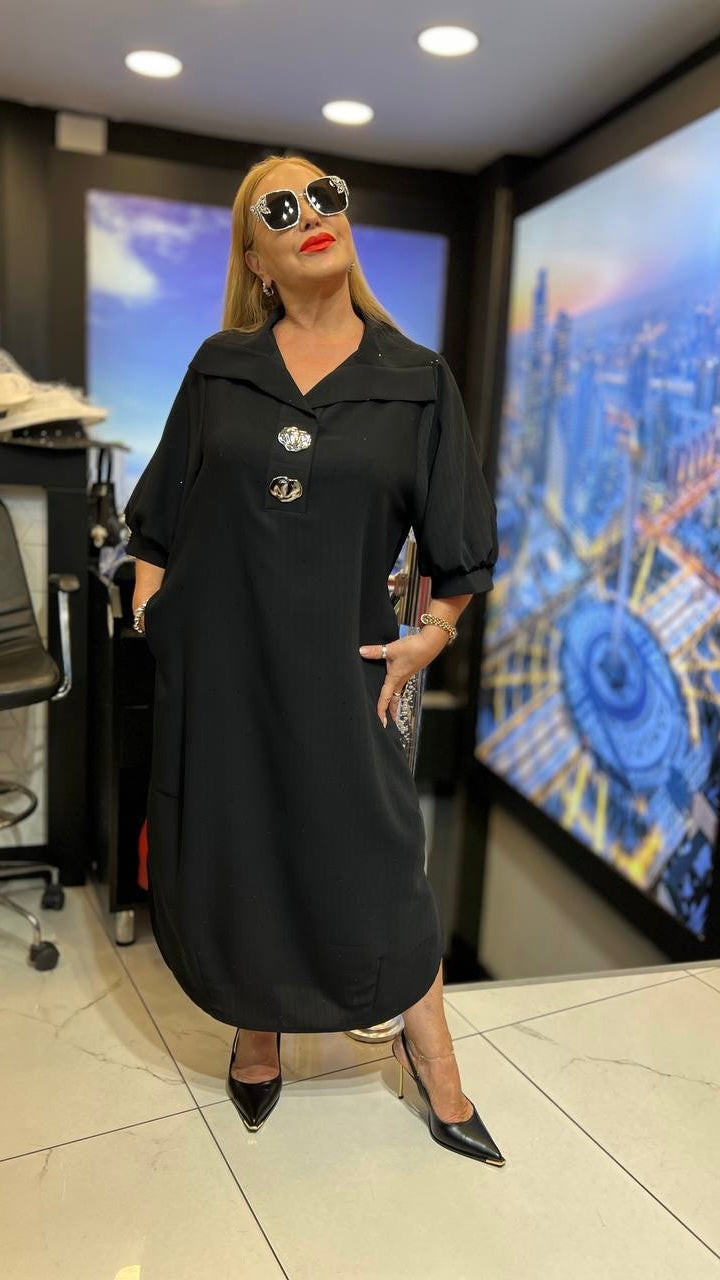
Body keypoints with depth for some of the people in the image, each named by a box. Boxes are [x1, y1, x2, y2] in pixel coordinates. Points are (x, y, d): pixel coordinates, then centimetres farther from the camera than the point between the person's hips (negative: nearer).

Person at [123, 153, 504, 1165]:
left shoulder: (417, 380, 2)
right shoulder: (220, 368, 5)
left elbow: (461, 538, 7)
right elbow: (159, 512, 11)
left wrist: (432, 636, 2)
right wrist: (150, 611, 4)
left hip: (337, 660, -1)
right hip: (215, 655, 2)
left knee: (376, 860, 4)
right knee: (232, 850, 11)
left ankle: (432, 1060, 27)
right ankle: (257, 1034, 37)